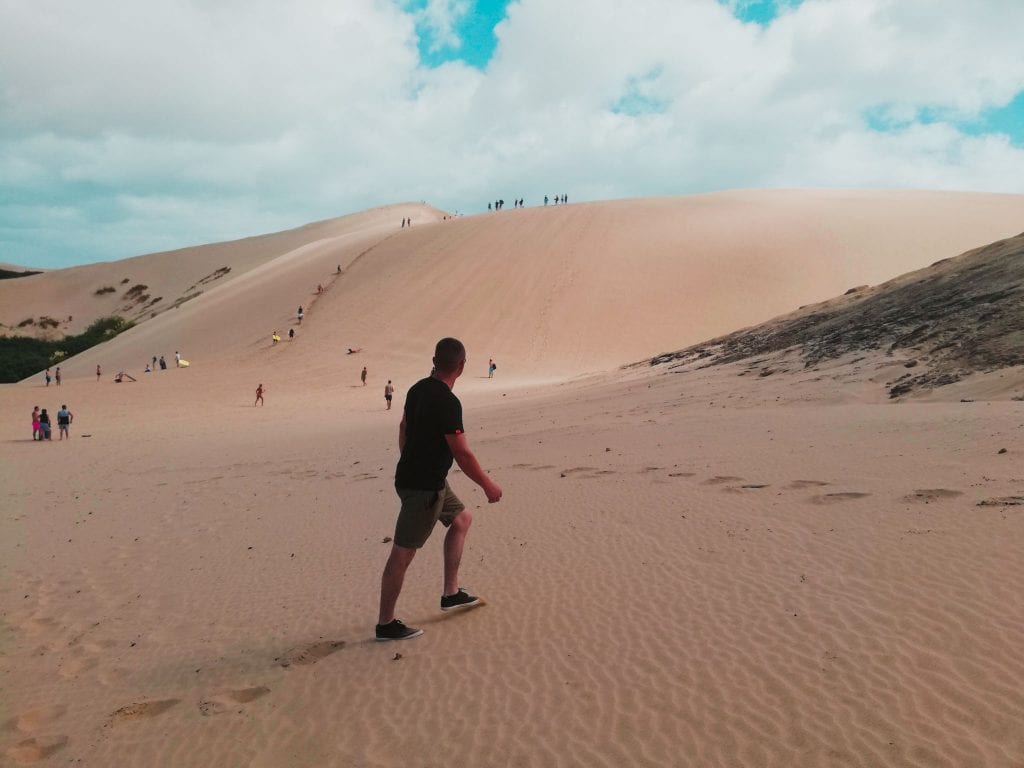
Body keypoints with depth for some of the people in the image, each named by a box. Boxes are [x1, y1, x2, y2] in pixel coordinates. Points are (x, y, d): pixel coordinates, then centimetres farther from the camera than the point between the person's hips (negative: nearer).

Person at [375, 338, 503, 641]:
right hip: (423, 488, -10)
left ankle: (451, 593, 28)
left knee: (462, 518, 22)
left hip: (411, 476, 10)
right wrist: (488, 485, -8)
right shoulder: (448, 402, -23)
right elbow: (462, 454, -20)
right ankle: (385, 624, 12)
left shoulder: (418, 389, 4)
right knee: (403, 552, 0)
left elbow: (404, 428, 18)